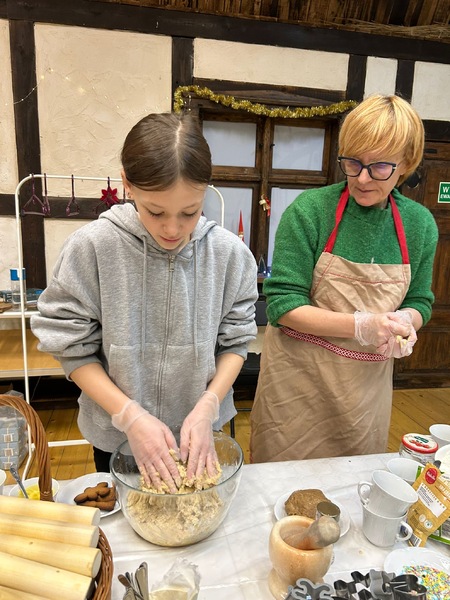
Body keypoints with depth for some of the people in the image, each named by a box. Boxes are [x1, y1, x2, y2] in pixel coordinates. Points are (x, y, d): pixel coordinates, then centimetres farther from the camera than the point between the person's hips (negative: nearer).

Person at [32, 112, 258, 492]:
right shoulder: (92, 247, -20)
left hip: (201, 433, 1)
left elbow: (235, 341, -6)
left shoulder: (228, 251, -15)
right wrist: (131, 416, -20)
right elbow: (73, 348, -13)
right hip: (117, 436, 0)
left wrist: (207, 407, -18)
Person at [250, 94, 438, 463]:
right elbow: (283, 303, -16)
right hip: (297, 382, -3)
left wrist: (404, 320, -15)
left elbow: (419, 302, 9)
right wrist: (361, 325, -26)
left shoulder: (420, 224, -1)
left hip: (369, 384, 4)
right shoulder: (309, 211, -14)